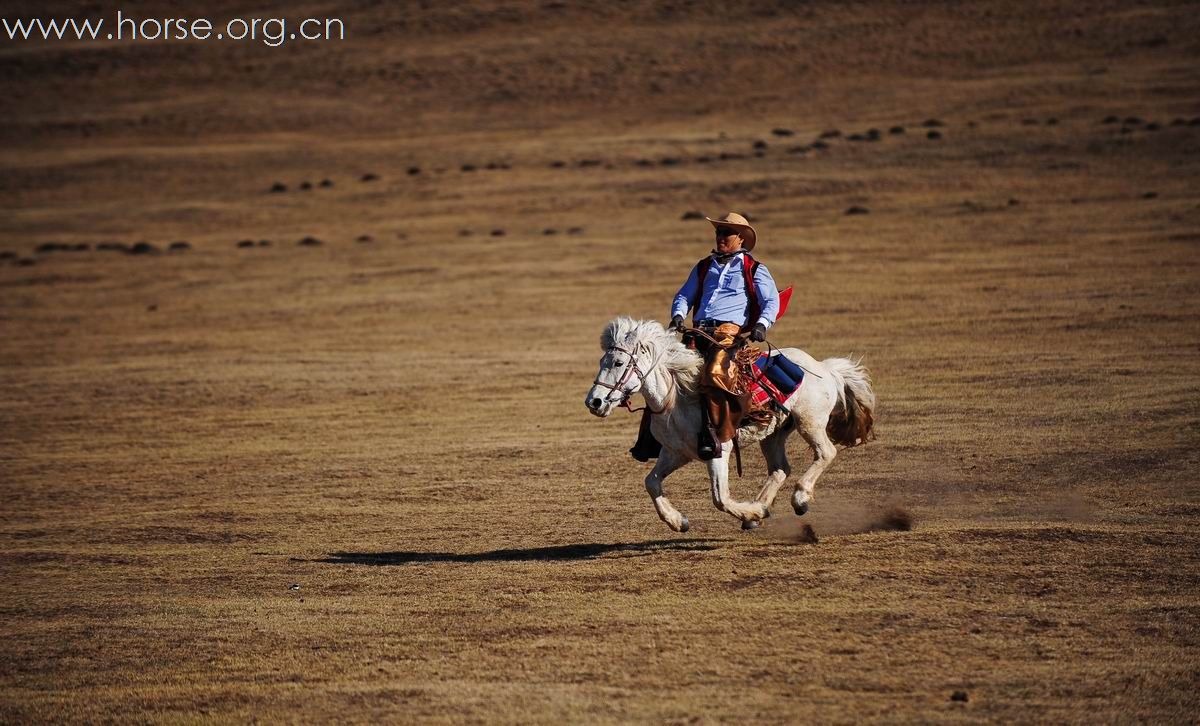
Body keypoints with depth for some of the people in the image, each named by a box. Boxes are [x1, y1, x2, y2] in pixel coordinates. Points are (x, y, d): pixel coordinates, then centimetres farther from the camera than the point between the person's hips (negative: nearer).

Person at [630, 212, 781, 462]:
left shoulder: (754, 270, 12)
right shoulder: (704, 267, 27)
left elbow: (771, 300, 4)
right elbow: (684, 295, 26)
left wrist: (762, 324, -15)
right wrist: (677, 316, 4)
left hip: (730, 331, -5)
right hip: (698, 332, 5)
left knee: (715, 374, -35)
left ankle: (712, 434, -36)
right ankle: (650, 439, -6)